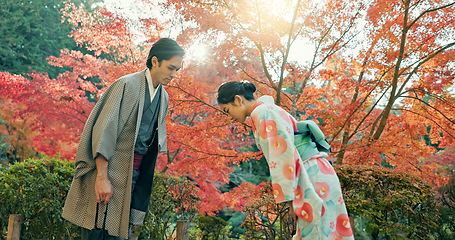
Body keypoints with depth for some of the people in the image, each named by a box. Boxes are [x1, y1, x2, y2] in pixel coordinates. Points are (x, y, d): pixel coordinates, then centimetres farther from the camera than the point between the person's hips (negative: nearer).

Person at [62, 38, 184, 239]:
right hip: (110, 170, -7)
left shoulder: (163, 98, 13)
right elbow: (103, 131, -16)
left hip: (135, 175, 7)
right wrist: (102, 177, -21)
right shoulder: (127, 85, -9)